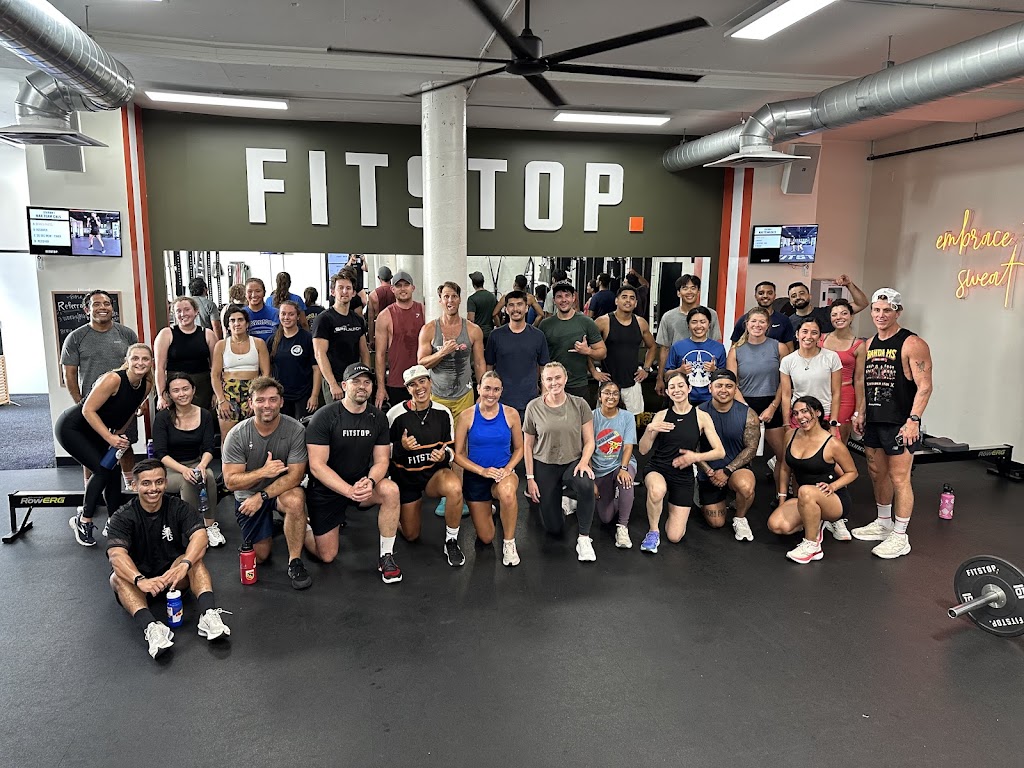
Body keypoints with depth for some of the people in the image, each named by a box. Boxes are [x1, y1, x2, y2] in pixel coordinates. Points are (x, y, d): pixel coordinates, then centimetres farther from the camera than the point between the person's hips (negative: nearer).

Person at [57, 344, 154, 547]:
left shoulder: (146, 385, -8)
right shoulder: (113, 379, -29)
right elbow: (88, 410, -26)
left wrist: (120, 436, 1)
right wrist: (110, 437, -31)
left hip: (93, 432, 7)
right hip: (71, 427, -7)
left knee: (113, 474, 1)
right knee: (103, 470, -17)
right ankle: (83, 521, -1)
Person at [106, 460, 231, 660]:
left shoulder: (178, 508, -8)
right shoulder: (123, 517, -11)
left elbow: (199, 535, -25)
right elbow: (117, 554, -28)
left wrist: (184, 565, -45)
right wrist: (140, 580, -47)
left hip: (172, 575, 1)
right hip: (136, 577, 0)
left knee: (194, 558, -27)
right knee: (118, 577, -31)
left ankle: (209, 614, -45)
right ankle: (150, 627, -51)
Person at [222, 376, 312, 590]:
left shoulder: (295, 430, -18)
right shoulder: (237, 435, -16)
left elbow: (295, 475, -19)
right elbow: (230, 482, -16)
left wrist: (262, 496, -27)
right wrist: (263, 472, -31)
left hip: (282, 491, -1)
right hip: (248, 495, 2)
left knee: (295, 500, -37)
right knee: (260, 555, 1)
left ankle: (295, 562, -19)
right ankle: (269, 525, 36)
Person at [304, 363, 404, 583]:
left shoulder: (377, 418, -4)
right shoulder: (325, 416, -17)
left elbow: (381, 460, -4)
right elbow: (317, 466, -20)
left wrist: (370, 481, -27)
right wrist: (349, 491, -30)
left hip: (362, 483, 3)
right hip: (326, 489, -3)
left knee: (391, 490, -29)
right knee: (327, 556, 0)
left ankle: (386, 557, -14)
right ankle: (304, 525, 33)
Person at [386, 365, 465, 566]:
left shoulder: (443, 413, -5)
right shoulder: (396, 414, -12)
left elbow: (451, 448, 4)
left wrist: (444, 456, -20)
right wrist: (401, 447, -25)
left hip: (436, 473, 1)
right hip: (406, 477, 0)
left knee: (454, 487, -37)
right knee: (411, 536, 7)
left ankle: (451, 542, -14)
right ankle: (399, 512, 43)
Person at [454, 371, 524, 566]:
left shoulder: (510, 414, -7)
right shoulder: (467, 416, -10)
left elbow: (519, 449, 3)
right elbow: (458, 454, -6)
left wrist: (508, 469, -15)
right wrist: (482, 470, -19)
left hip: (504, 473, 0)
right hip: (475, 477, 1)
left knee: (507, 492, -41)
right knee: (485, 538, 7)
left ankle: (509, 543, -15)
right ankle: (488, 510, 44)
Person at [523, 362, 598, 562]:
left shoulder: (579, 405, -4)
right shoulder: (534, 407, -4)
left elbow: (589, 441, -2)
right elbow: (528, 445, 3)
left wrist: (584, 462, -21)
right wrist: (530, 478, -1)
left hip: (573, 463, 0)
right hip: (545, 466, 1)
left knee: (585, 484, -38)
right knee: (554, 529, 3)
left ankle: (584, 538, -17)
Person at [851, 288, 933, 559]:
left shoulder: (912, 344, -11)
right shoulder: (870, 344, 12)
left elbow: (925, 386, -15)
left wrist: (913, 420, -21)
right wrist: (862, 413, 15)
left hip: (899, 423, -8)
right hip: (874, 421, 8)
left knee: (899, 479, -2)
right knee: (877, 473, 16)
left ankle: (900, 537, 7)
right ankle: (883, 524, 32)